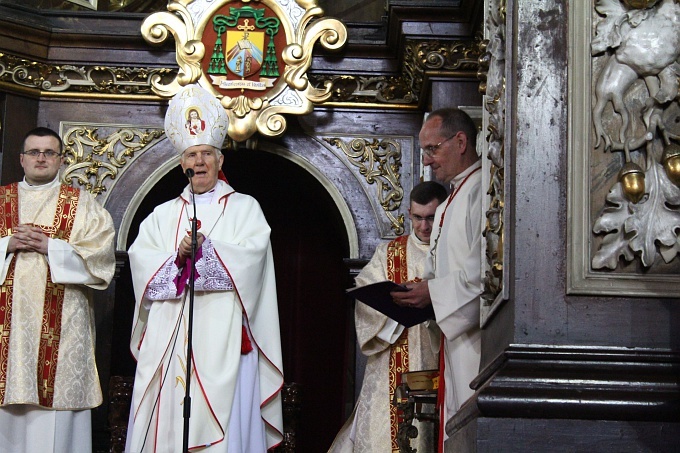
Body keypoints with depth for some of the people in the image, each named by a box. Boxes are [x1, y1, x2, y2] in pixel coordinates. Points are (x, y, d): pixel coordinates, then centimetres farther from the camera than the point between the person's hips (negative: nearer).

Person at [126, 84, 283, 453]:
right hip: (167, 339, 3)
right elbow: (140, 259, 4)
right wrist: (178, 257, -15)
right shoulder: (163, 214, 19)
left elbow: (251, 256, -6)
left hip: (223, 338, -3)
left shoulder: (244, 208, 11)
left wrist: (204, 249, -19)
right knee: (165, 419, -3)